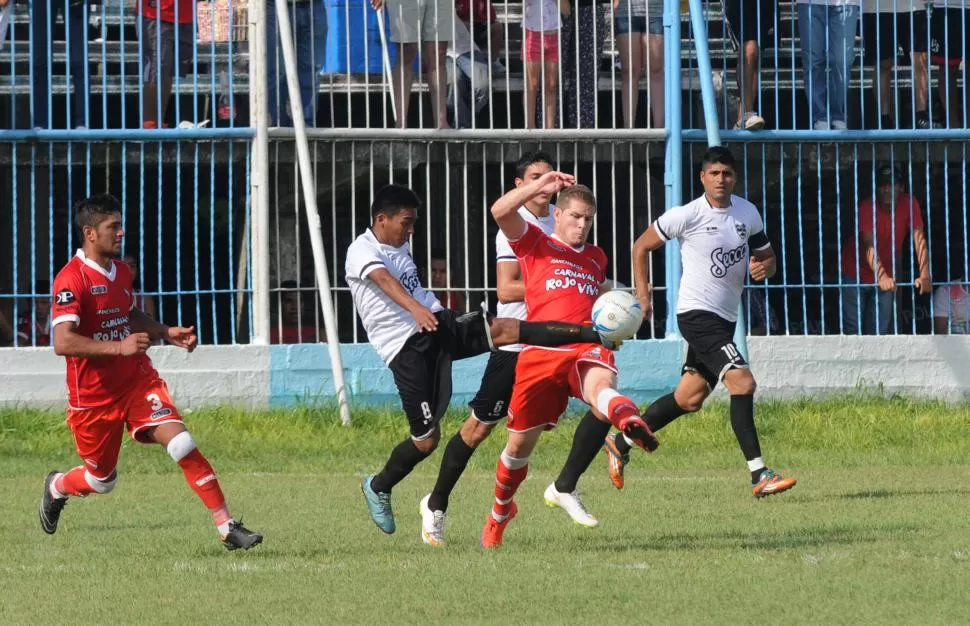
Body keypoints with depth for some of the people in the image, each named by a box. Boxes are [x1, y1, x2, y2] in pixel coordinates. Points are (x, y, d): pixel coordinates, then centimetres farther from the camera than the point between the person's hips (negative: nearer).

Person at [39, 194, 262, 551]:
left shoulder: (121, 271, 7)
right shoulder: (71, 279, -19)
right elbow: (62, 342, -28)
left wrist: (166, 333, 9)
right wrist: (119, 347, -35)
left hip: (138, 380, 5)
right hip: (94, 396, -5)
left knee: (182, 444, -16)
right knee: (102, 480, 11)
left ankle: (227, 527, -17)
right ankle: (56, 488, 47)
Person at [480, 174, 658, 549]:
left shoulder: (596, 257, 25)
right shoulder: (536, 244, 12)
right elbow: (501, 212, -7)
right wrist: (540, 187, -11)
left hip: (588, 347, 1)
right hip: (541, 353, -1)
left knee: (600, 385, -38)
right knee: (520, 442, 9)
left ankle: (628, 420, -75)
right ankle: (500, 514, 35)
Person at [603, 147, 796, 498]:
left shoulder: (748, 213, 6)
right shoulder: (687, 215, -10)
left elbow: (767, 257, 16)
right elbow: (642, 246, 1)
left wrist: (764, 266, -8)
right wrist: (642, 294, -5)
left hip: (724, 318, 7)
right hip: (697, 313, -7)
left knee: (690, 398, 14)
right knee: (742, 382, -21)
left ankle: (621, 444, 31)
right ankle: (758, 475, -21)